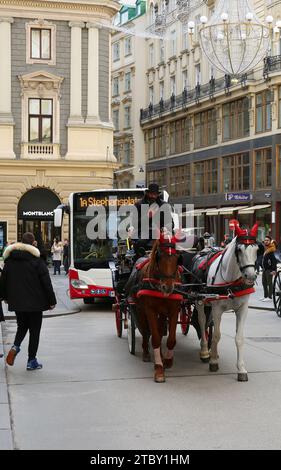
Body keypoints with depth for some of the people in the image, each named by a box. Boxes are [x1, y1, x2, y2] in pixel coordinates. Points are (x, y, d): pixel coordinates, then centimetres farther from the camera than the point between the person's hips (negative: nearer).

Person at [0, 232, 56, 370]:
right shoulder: (37, 260, -10)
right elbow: (46, 282, -11)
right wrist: (51, 300, -4)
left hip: (16, 302, 4)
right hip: (35, 302, -4)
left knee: (22, 326, 21)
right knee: (34, 330, 6)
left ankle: (15, 346, -7)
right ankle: (31, 361, 7)